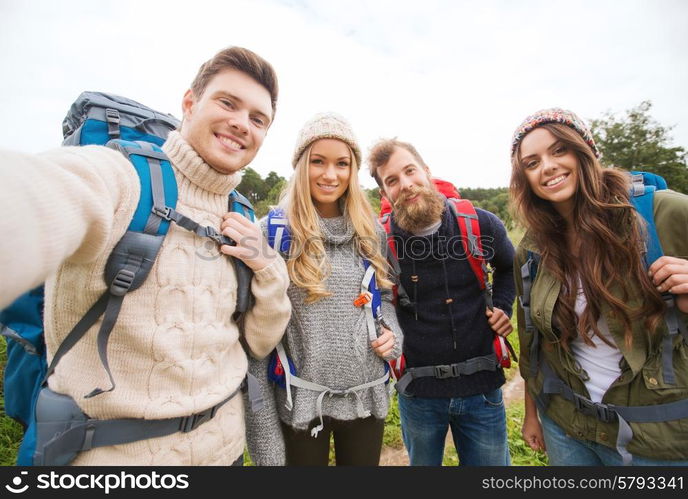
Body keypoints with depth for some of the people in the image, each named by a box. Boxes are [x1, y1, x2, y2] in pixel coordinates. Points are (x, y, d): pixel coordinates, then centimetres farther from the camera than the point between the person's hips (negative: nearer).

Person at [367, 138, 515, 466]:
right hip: (418, 392, 0)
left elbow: (510, 266, 14)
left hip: (482, 387, 1)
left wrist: (503, 307, 2)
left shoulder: (480, 224, -9)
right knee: (422, 463, 24)